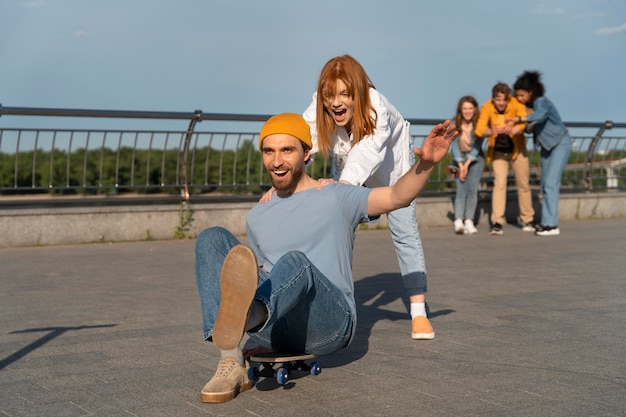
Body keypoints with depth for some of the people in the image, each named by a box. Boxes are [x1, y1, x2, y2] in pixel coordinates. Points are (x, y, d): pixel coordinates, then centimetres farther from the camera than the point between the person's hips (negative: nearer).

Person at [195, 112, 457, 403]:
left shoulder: (336, 199, 8)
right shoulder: (257, 217, 23)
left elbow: (399, 196, -7)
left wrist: (426, 162, -26)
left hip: (329, 323, -4)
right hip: (272, 329, 4)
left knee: (295, 262, -35)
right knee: (213, 239, -13)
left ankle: (243, 315, -73)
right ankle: (231, 363, -33)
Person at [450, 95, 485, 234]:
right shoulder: (455, 125, -7)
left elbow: (477, 146, -12)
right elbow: (454, 145, -8)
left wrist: (467, 165, -18)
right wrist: (460, 165, -15)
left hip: (475, 158, 0)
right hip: (459, 158, 0)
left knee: (472, 188, -15)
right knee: (461, 189, -14)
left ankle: (469, 221, -18)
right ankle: (458, 221, -26)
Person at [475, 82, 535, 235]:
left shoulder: (516, 104, -24)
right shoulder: (487, 107, -22)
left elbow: (524, 120, -41)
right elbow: (479, 129, -34)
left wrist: (513, 130, -63)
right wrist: (491, 131, -56)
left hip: (517, 149, 1)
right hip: (498, 152, 0)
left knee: (523, 185, 8)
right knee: (499, 183, -15)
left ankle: (528, 220, 24)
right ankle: (497, 223, -17)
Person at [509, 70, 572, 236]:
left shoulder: (541, 102, -25)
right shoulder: (527, 105, -1)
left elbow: (540, 115, -49)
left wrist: (518, 119, -58)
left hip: (560, 143, -9)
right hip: (547, 145, 9)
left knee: (551, 183, -17)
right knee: (545, 185, 9)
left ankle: (552, 225, -19)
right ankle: (547, 222, 15)